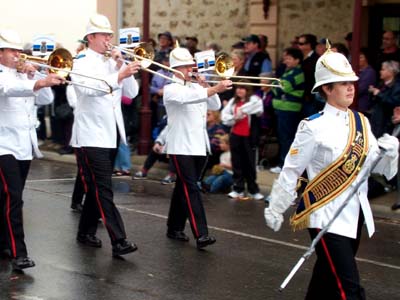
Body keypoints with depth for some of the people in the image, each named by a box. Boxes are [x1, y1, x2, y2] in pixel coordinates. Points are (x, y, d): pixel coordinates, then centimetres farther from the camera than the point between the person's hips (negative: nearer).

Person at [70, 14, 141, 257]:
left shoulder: (112, 62, 15)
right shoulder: (82, 62, -5)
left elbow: (132, 92, 5)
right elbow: (90, 88, -26)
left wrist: (121, 66, -7)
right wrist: (120, 75, -34)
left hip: (111, 134, 7)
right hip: (92, 135, -7)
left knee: (98, 188, 14)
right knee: (103, 190, -12)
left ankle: (86, 232, 26)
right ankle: (119, 241, -19)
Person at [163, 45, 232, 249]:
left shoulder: (197, 87, 15)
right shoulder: (170, 89, -6)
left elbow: (215, 106, 7)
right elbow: (187, 98, -26)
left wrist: (205, 86, -5)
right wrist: (215, 89, -34)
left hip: (199, 146, 7)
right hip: (181, 147, -7)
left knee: (183, 187, 13)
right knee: (191, 188, -14)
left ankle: (175, 228, 23)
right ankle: (201, 235, -21)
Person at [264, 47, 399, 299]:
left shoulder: (361, 122, 6)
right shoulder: (314, 127, -14)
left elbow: (378, 167, 7)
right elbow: (291, 171, -7)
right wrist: (275, 209, -1)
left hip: (355, 215, 7)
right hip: (326, 217, -7)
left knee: (327, 280, 21)